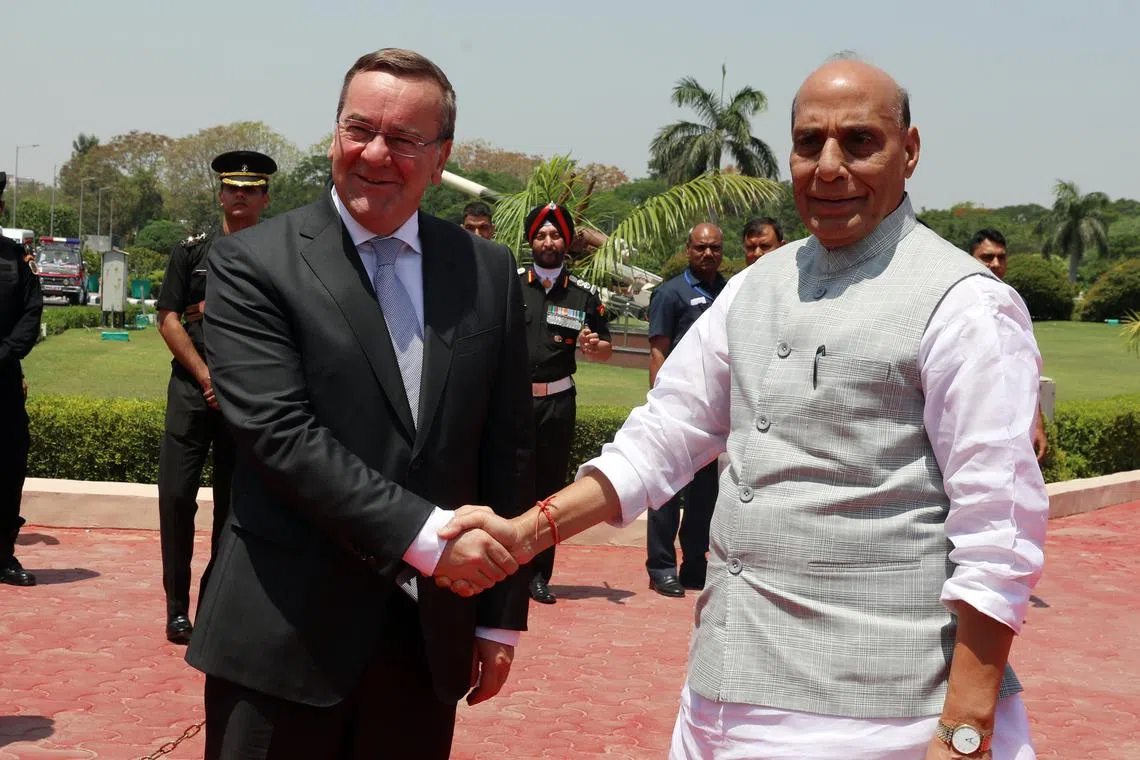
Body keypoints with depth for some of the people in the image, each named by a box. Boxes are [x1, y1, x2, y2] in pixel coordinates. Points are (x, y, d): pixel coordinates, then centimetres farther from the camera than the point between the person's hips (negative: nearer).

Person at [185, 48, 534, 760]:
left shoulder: (489, 271, 6)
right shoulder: (254, 262, -5)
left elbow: (508, 450, 8)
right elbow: (278, 433, -15)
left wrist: (501, 616, 8)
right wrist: (424, 532, -20)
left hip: (430, 640, 3)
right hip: (285, 639, -3)